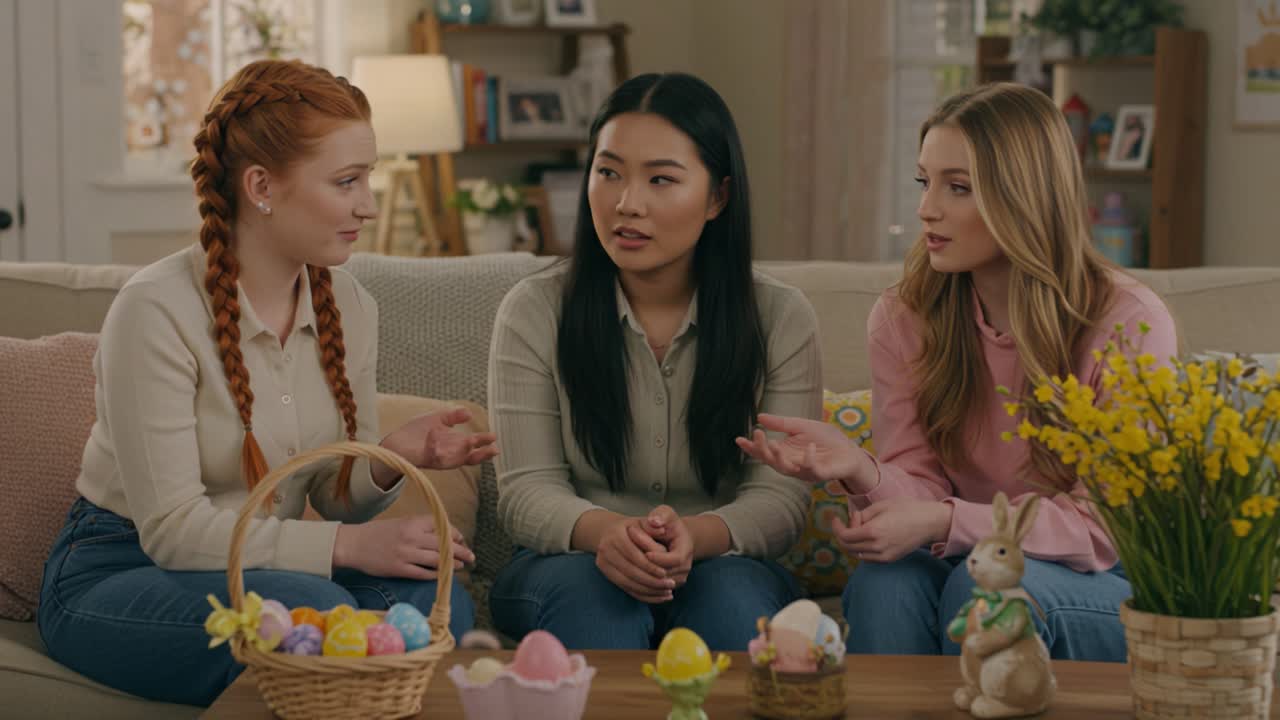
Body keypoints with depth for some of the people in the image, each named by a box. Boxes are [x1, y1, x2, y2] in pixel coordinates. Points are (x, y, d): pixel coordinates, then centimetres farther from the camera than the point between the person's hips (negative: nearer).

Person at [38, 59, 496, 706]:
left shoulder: (349, 307, 1)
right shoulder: (156, 311, -20)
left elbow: (336, 499, 5)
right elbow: (172, 527, -22)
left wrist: (390, 461, -18)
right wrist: (347, 545, -29)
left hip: (262, 563, 5)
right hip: (116, 576, -5)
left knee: (435, 599, -25)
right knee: (312, 607, -34)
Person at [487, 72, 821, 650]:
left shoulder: (781, 319, -1)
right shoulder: (534, 311, -1)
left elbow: (781, 496, -7)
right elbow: (526, 490, -7)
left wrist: (695, 537, -32)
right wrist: (606, 532, -32)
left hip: (721, 565, 1)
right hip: (567, 565, 0)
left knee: (733, 595, -34)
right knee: (594, 593, -36)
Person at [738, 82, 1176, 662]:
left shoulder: (1128, 324, -14)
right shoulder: (904, 317, -2)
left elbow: (1104, 526, -14)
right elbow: (924, 492, -3)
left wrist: (947, 523, -27)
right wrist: (862, 472, -28)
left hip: (1107, 588, -2)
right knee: (886, 580, -29)